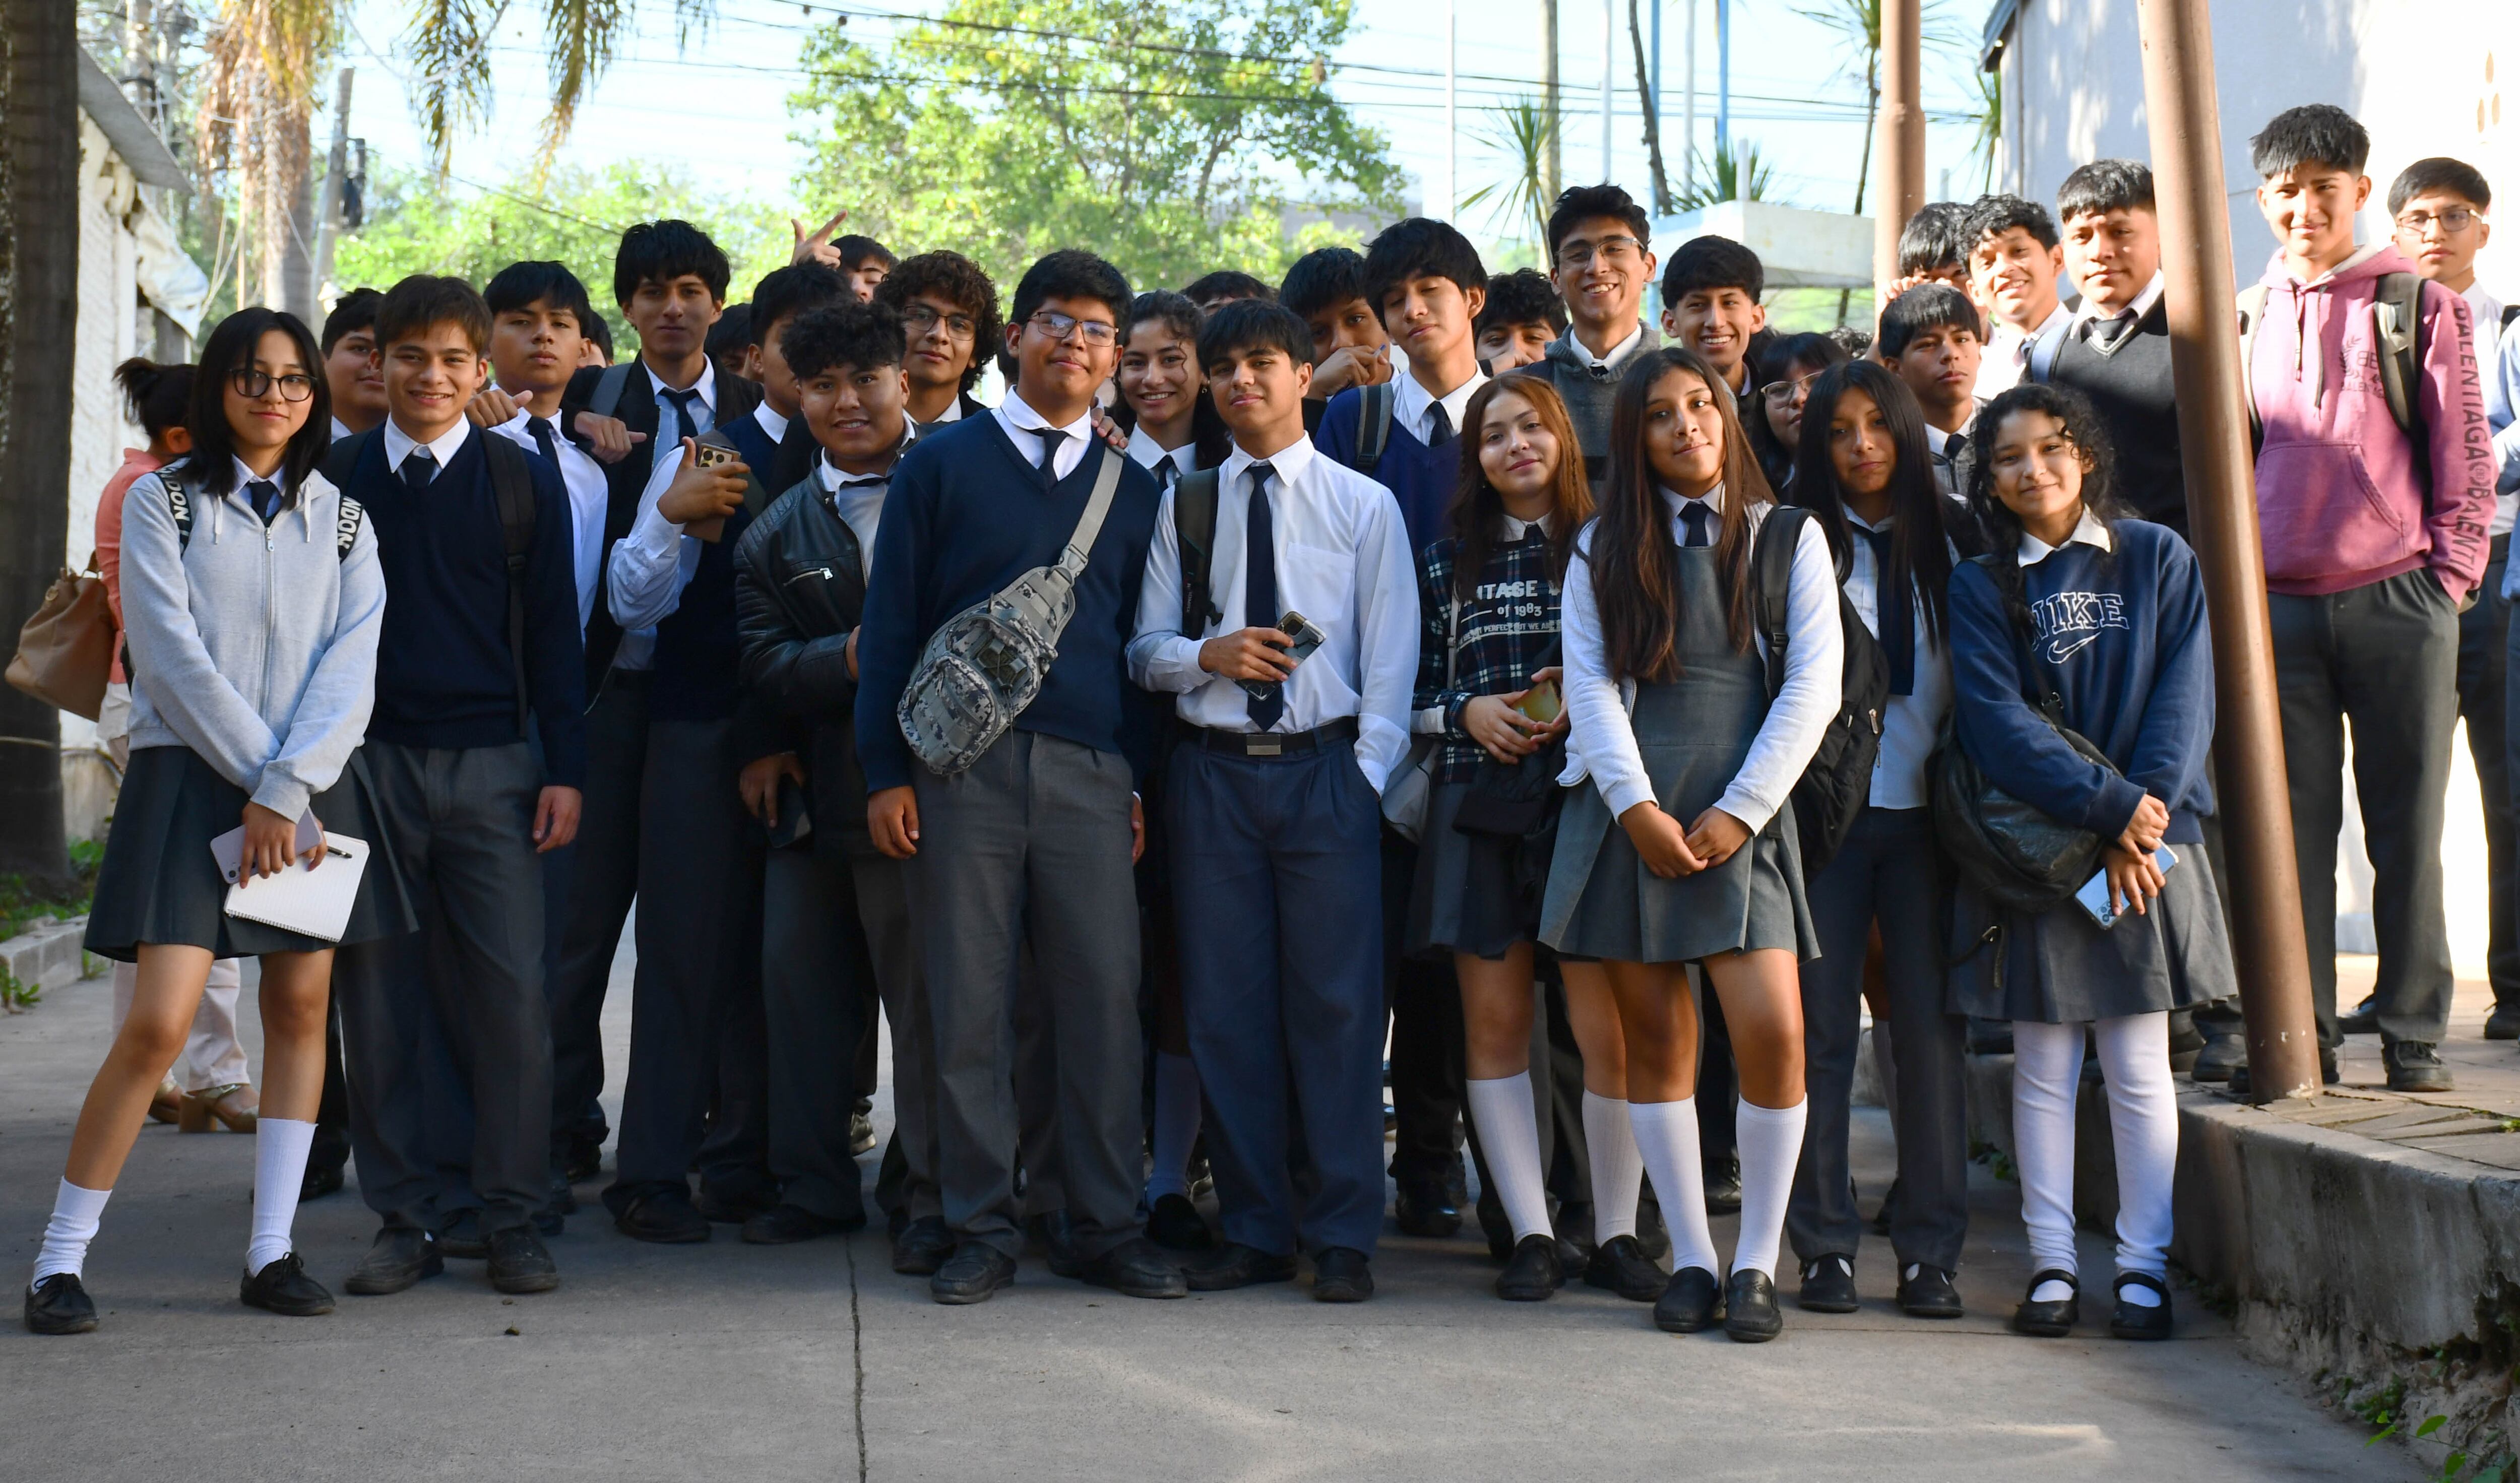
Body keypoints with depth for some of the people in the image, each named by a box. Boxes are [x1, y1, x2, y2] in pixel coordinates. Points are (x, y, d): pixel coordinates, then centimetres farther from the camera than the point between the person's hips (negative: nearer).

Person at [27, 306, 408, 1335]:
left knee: (301, 1008, 2)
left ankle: (272, 1252, 10)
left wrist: (287, 790, -13)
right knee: (159, 1021, -11)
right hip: (192, 779, -3)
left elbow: (351, 667, 0)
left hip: (312, 788, 4)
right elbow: (174, 658, -6)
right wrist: (258, 779, -11)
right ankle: (60, 1260, -1)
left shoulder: (340, 518, 10)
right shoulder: (163, 502, 3)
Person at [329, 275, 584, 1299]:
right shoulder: (335, 478, 9)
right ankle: (410, 1217, 13)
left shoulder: (525, 482, 7)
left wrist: (565, 769, 1)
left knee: (511, 992, -5)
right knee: (378, 995, 3)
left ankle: (511, 1220, 5)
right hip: (365, 761, 1)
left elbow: (552, 633, 7)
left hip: (490, 766, -1)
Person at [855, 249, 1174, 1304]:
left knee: (1104, 1001, -1)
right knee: (968, 1007, 1)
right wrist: (886, 771, -2)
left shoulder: (1131, 488, 14)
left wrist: (1141, 780, 8)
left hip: (1089, 771, 2)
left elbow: (1139, 637, 16)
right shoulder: (942, 464, 7)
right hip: (963, 768, -2)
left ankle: (1105, 1227, 10)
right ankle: (982, 1229, 11)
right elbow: (891, 623, 5)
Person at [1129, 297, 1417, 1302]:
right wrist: (1207, 655, -10)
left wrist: (1369, 777, -7)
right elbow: (1145, 649, 11)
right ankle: (1255, 1230, 14)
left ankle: (1344, 1238, 6)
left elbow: (1390, 661, 3)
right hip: (1211, 769, 2)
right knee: (1226, 1007, 4)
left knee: (1336, 1002, -3)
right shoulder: (1183, 507, 13)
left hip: (1325, 768, -2)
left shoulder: (1364, 504, 7)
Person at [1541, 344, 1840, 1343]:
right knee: (1656, 1038, 2)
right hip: (1630, 809, 1)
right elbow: (1589, 682, 3)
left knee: (1772, 1033, -14)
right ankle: (1690, 1259, 12)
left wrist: (1737, 811, -8)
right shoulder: (1603, 546, 13)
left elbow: (1815, 683, 2)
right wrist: (1638, 809, -10)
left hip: (1741, 814, -1)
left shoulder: (1788, 536, 10)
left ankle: (1756, 1262, 0)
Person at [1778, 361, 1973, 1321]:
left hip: (1924, 810, 2)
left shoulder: (1950, 539, 11)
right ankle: (1825, 1243, 8)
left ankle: (1929, 1250, 7)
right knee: (1820, 1026, -1)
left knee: (1929, 1024, 0)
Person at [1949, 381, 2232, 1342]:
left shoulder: (2157, 560, 6)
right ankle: (2052, 1264, 11)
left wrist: (2145, 812, -13)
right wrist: (2106, 807, -16)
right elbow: (1995, 721, -8)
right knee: (2043, 1067, 4)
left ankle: (2144, 1264, 10)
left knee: (2139, 1066, 3)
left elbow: (2185, 696, -1)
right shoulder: (1979, 586, 3)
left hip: (2147, 846, 0)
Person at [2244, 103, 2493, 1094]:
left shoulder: (2421, 306, 4)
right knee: (2293, 827, 3)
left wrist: (2449, 577, -3)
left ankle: (2414, 1038, 9)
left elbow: (2466, 462, 4)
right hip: (2279, 607, 2)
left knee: (2407, 829, 2)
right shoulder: (2249, 317, 12)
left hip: (2397, 604, -2)